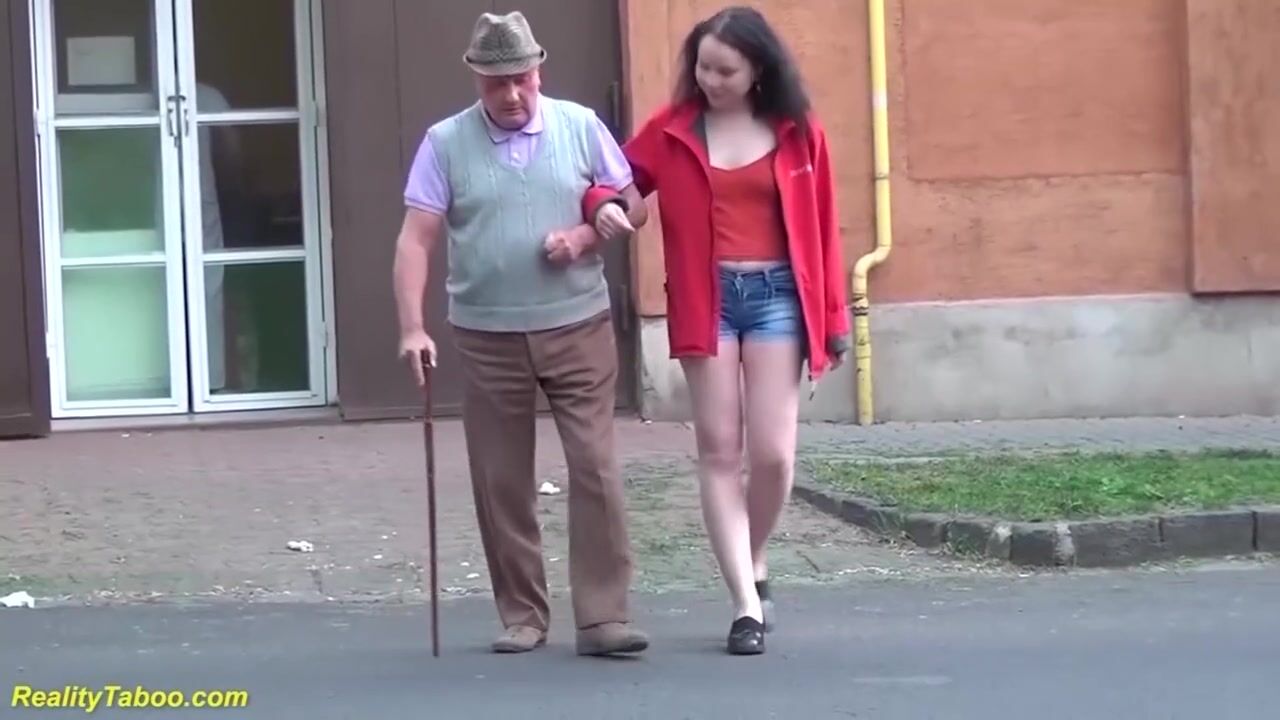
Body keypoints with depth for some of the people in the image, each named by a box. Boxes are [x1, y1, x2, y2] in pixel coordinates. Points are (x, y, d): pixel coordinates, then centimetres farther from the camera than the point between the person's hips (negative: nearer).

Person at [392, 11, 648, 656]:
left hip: (578, 328, 0)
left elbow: (632, 206, 8)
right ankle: (521, 616, 16)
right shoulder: (445, 142, -2)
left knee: (595, 469, -6)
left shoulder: (580, 127, 2)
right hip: (487, 337, 0)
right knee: (501, 483, 5)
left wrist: (585, 235, -13)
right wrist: (412, 327, -15)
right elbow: (416, 239, -5)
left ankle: (602, 617, -2)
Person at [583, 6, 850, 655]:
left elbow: (821, 229, 4)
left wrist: (833, 318, 3)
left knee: (773, 453, -5)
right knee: (719, 452, -2)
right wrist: (602, 207, -17)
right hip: (706, 299, 1)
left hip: (776, 295, 0)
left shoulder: (798, 134, 2)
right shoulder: (673, 130, 2)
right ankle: (746, 603, 1)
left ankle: (755, 567, 23)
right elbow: (615, 180, 8)